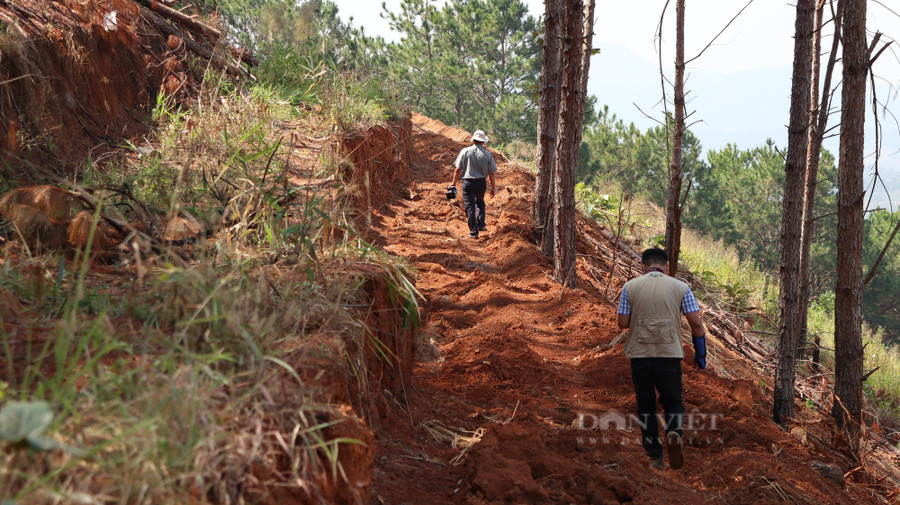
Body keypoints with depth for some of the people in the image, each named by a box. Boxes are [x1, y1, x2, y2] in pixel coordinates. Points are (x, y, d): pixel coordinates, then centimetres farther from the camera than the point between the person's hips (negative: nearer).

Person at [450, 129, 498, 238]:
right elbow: (491, 173, 1)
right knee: (480, 203, 26)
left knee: (470, 206, 2)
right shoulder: (487, 154, -1)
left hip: (468, 182, -2)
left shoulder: (465, 151, -5)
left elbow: (458, 169, -5)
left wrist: (454, 182, 8)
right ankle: (481, 225, 21)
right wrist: (492, 188, 11)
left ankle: (473, 231, 0)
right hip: (481, 182, 2)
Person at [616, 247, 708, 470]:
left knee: (646, 405, 12)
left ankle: (654, 455, 11)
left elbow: (623, 323, -1)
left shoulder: (630, 287, 1)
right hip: (670, 354, 0)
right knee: (673, 401, 15)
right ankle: (674, 432, -14)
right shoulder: (680, 287, 1)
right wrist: (700, 354, 7)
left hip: (640, 354, 0)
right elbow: (696, 323, -2)